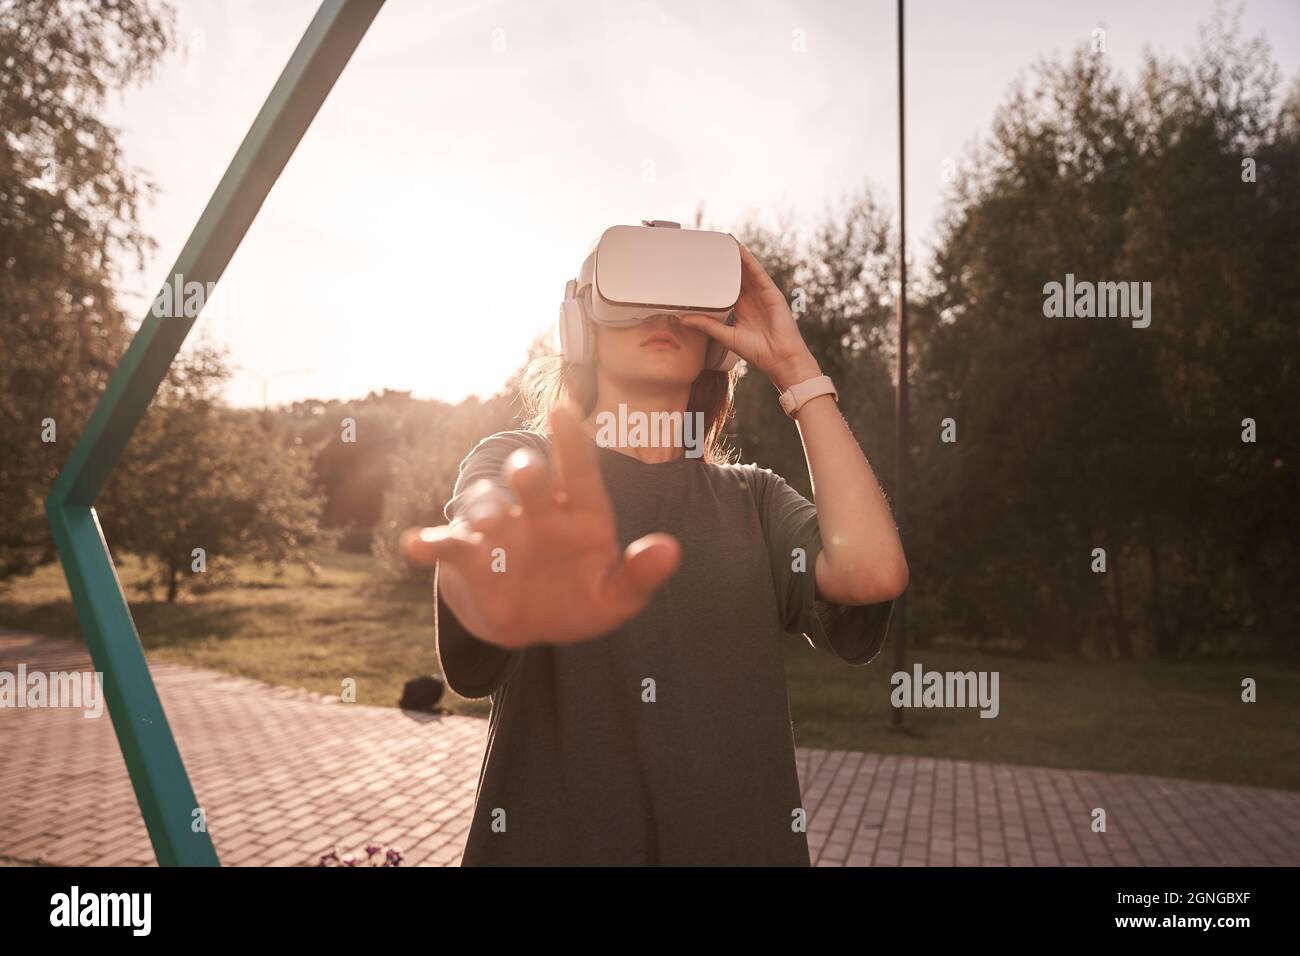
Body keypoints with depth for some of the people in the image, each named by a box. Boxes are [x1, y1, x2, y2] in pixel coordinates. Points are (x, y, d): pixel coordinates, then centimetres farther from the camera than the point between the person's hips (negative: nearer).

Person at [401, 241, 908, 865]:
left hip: (739, 839, 3)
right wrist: (515, 600, -51)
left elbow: (873, 571, -15)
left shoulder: (753, 501, 4)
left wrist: (794, 366, -11)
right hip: (550, 841, -2)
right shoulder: (516, 468, -5)